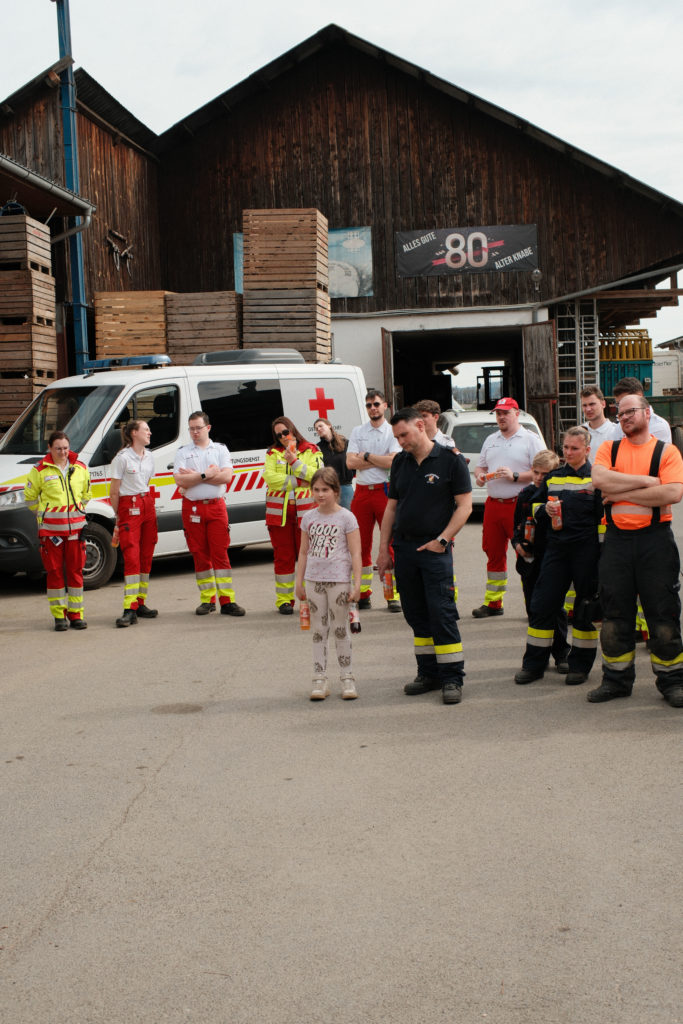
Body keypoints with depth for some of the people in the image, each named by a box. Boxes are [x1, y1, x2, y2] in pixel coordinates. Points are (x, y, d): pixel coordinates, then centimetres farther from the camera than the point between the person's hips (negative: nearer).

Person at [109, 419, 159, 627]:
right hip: (129, 508, -7)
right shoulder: (122, 458, -9)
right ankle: (130, 610, -15)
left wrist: (147, 502, 14)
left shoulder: (149, 456, 11)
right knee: (132, 558, -13)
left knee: (146, 558, 7)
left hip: (148, 505, 7)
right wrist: (118, 517, -7)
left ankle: (140, 604, 16)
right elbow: (114, 493, -7)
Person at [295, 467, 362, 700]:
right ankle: (319, 680, 11)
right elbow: (304, 552, 12)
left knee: (340, 629, 2)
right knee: (318, 630, 7)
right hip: (314, 580, 4)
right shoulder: (309, 517, 7)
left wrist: (356, 584, -11)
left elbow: (355, 553, -6)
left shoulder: (346, 517, -6)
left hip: (338, 580, -4)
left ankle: (347, 678, 12)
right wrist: (299, 582, 10)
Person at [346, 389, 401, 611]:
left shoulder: (392, 432, 1)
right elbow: (350, 462, -2)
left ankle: (393, 595, 1)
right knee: (361, 545, 7)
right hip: (362, 492, 3)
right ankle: (363, 594, 15)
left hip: (385, 491, -3)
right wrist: (379, 460, -6)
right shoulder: (357, 432, 10)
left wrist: (366, 455, -6)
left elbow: (393, 462, -14)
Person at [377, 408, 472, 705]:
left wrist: (442, 540, -13)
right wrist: (384, 548, 11)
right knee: (416, 614, 9)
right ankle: (429, 673, 19)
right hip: (403, 547, 6)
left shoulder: (450, 460, -4)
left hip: (434, 548, -6)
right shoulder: (400, 463, 13)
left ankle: (452, 678, -3)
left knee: (442, 613, -9)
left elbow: (464, 505, -6)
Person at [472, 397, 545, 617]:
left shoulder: (530, 439, -1)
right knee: (493, 553, 9)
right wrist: (480, 475, 1)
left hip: (520, 505, -6)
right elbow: (480, 466, 25)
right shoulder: (490, 440, 18)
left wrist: (515, 476, -18)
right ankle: (493, 602, 18)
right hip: (493, 504, 6)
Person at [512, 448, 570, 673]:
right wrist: (517, 543, 2)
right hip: (529, 561, 5)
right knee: (533, 607, 9)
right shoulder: (525, 495, 9)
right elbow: (516, 525, 17)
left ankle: (561, 653, 9)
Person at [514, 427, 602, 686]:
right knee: (542, 605, 3)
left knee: (585, 608, 4)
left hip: (586, 550, -4)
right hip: (556, 548, 4)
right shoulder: (553, 477, 12)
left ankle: (580, 665, 16)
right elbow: (535, 505, 22)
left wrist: (602, 551, -10)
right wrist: (545, 509, -2)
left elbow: (605, 516, -3)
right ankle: (534, 664, 11)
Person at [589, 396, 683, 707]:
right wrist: (645, 481, -12)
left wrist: (623, 493, -11)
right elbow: (599, 478, -10)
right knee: (614, 612, 7)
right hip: (616, 539, 3)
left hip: (655, 539, -3)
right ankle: (616, 679, 19)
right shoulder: (609, 449, 10)